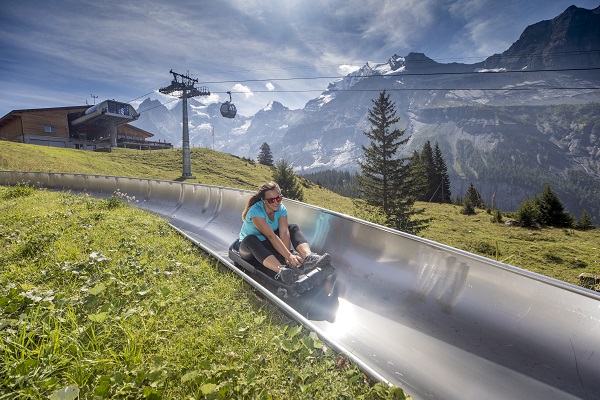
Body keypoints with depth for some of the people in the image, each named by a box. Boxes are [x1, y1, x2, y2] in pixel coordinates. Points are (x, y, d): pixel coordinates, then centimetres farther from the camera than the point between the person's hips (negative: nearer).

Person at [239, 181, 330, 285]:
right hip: (249, 248, -5)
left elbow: (284, 233, -23)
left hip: (269, 245, 5)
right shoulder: (256, 211, -28)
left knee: (293, 228, -11)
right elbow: (271, 236, -36)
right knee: (250, 240, -39)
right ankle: (281, 271, -58)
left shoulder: (281, 209, -11)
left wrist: (287, 257, -35)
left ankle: (309, 257, -37)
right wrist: (289, 256, -41)